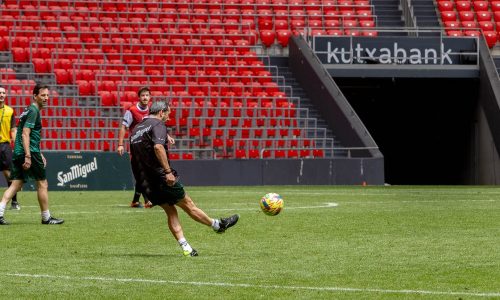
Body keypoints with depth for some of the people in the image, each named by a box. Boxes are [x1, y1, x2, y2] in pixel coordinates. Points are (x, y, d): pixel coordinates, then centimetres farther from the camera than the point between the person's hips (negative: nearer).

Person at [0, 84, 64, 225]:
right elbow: (25, 134, -19)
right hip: (30, 152, -9)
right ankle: (46, 217, 9)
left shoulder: (30, 110, 21)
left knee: (16, 184, 4)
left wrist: (39, 154, 32)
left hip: (18, 154, 9)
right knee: (42, 184, 2)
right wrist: (28, 157, -24)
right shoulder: (33, 111, -10)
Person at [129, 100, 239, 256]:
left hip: (145, 182, 8)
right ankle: (218, 225, 22)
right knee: (188, 204, 7)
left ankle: (186, 248, 2)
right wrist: (168, 171, -27)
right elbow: (158, 147, -26)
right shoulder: (158, 124, -8)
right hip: (161, 176, -8)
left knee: (170, 212, 10)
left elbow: (135, 156, 22)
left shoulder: (136, 129, 18)